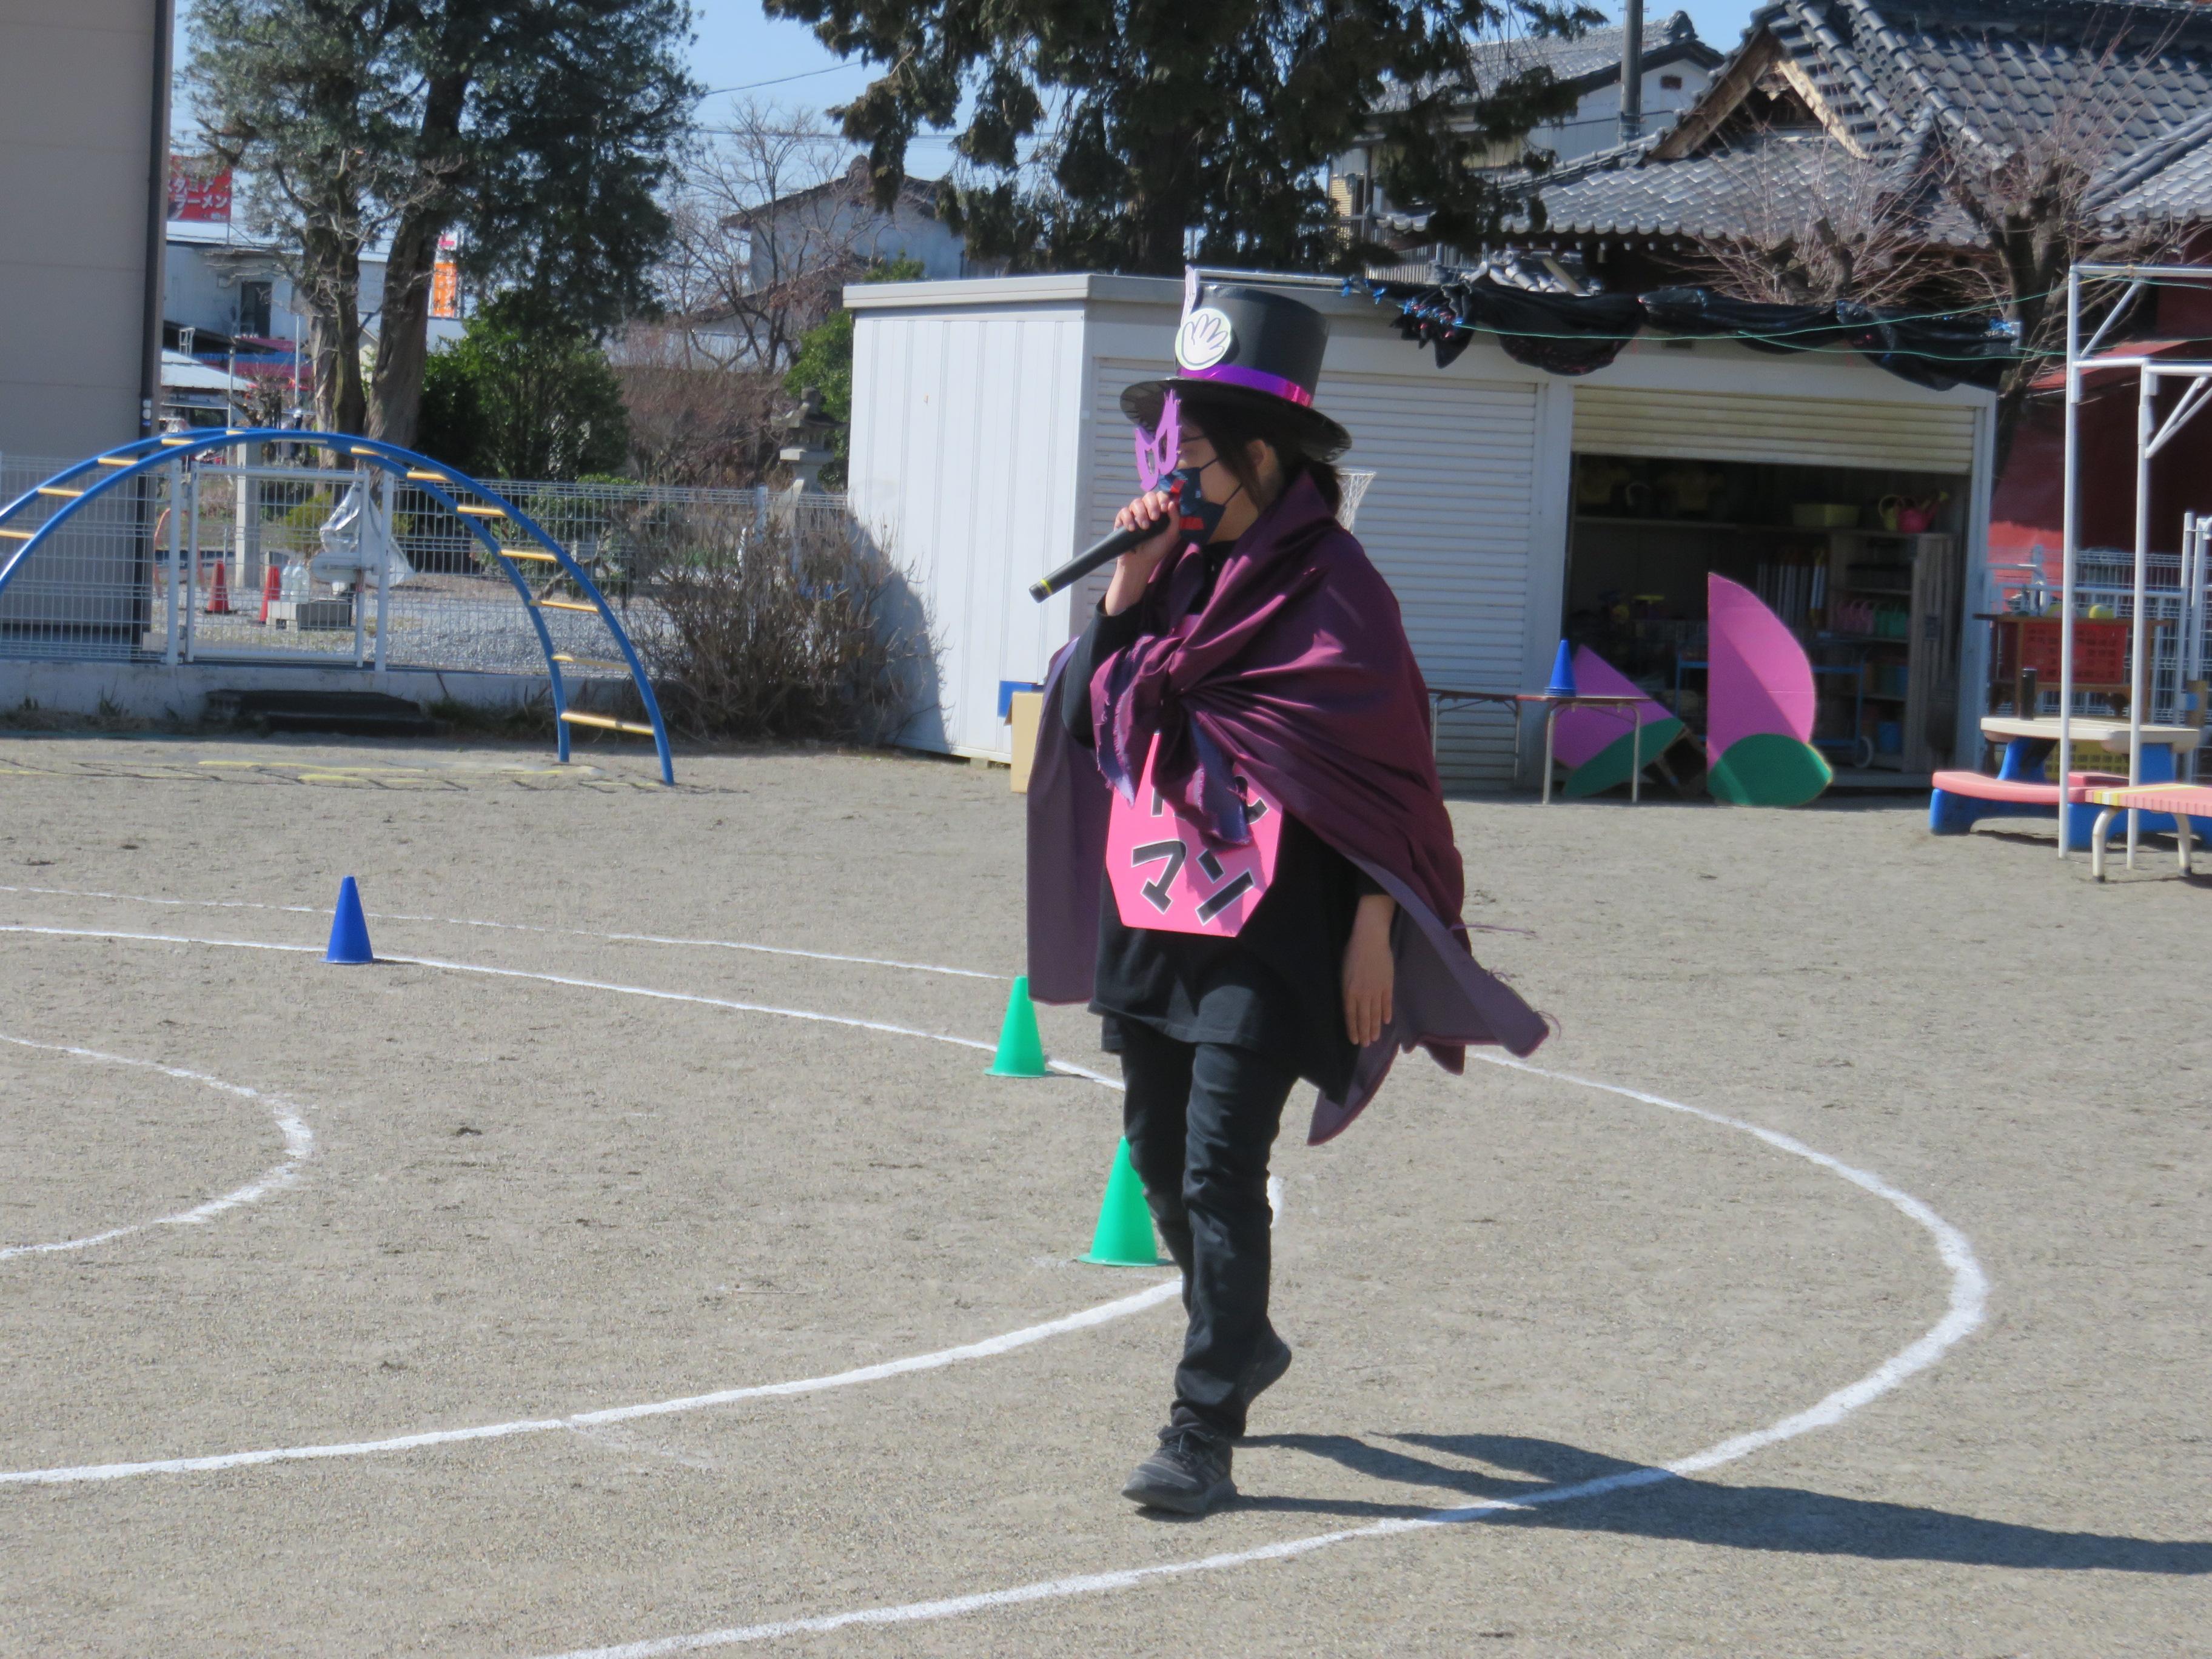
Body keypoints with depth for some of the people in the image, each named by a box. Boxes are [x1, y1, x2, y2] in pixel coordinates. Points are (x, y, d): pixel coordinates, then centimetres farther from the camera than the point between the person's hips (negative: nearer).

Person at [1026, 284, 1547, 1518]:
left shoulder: (1328, 583, -9)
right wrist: (1129, 587, -3)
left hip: (1271, 918, -7)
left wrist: (1372, 934, -14)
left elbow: (1386, 769, -10)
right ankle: (1243, 1341, 39)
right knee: (1160, 1151, 15)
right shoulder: (1184, 567, 11)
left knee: (1220, 1161, -13)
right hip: (1152, 906, 7)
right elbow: (1087, 709, 8)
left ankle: (1205, 1437, -11)